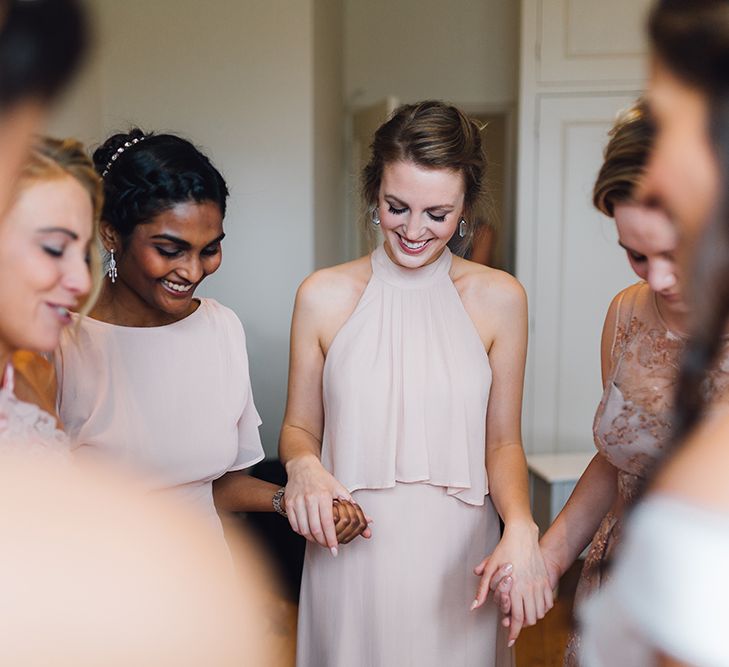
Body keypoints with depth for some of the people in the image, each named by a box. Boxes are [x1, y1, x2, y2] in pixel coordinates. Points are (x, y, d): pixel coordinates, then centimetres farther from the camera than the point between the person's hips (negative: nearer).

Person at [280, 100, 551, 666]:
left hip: (458, 555, 0)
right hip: (350, 554, 0)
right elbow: (299, 427, 5)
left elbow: (503, 442, 2)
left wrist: (520, 526, -15)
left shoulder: (500, 299, -3)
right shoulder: (323, 296, -4)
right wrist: (302, 465, -16)